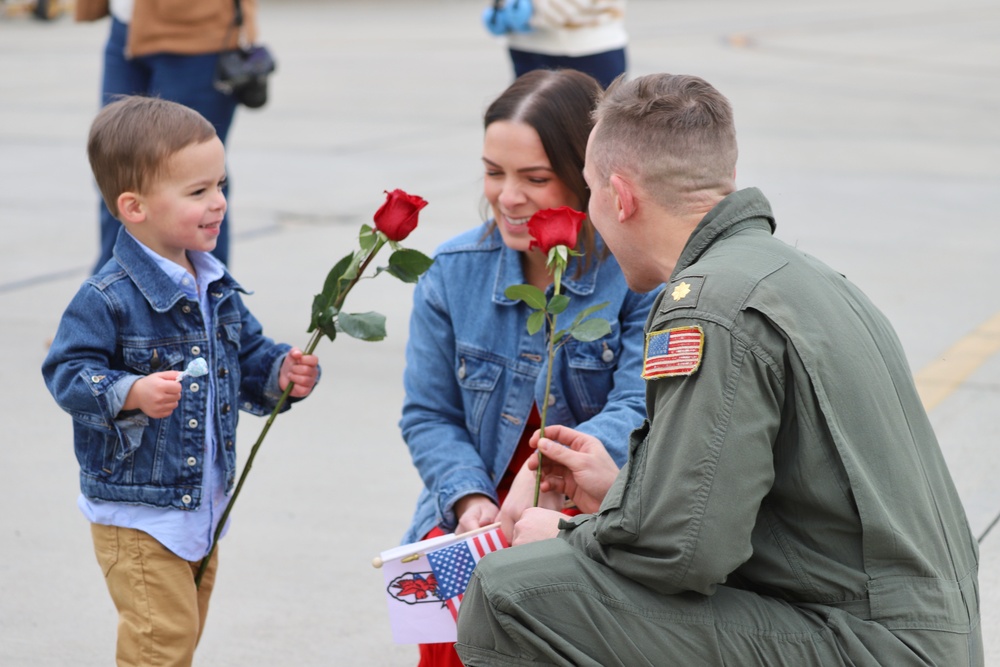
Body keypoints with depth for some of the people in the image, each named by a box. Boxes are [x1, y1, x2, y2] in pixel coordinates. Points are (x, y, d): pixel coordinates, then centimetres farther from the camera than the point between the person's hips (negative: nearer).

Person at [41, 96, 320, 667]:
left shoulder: (217, 288, 5)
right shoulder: (109, 298, -20)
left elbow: (248, 354, 14)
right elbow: (68, 373, -19)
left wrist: (283, 374, -6)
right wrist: (132, 393, -34)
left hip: (204, 505, 8)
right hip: (136, 509, -8)